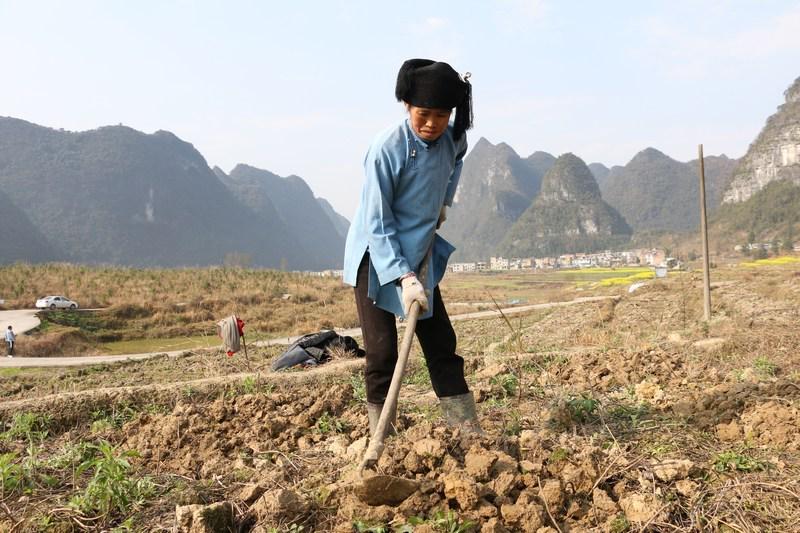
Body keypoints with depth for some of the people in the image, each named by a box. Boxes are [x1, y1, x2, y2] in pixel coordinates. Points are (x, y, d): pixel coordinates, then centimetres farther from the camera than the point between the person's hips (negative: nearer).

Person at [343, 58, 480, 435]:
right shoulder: (387, 148, -25)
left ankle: (470, 432, 15)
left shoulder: (453, 139, -7)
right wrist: (404, 277, -29)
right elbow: (377, 224, -23)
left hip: (421, 256, 6)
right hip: (377, 258, -6)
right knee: (382, 352, -4)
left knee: (442, 343, 7)